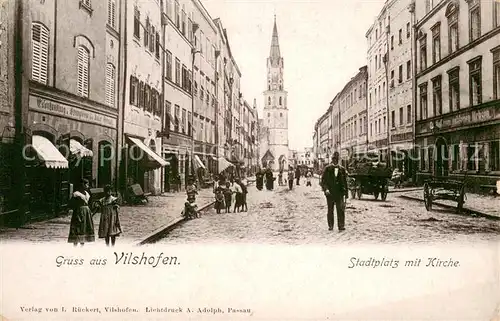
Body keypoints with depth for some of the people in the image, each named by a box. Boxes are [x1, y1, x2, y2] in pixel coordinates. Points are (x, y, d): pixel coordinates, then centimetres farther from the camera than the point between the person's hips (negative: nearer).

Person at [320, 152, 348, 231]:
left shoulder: (342, 169, 8)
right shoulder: (327, 168, 3)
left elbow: (345, 182, 12)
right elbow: (323, 180, 2)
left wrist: (345, 193, 8)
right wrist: (325, 189, -14)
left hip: (339, 193, 1)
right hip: (330, 192, -1)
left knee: (340, 209, -6)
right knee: (330, 210, 6)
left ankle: (341, 225, -2)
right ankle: (330, 226, 14)